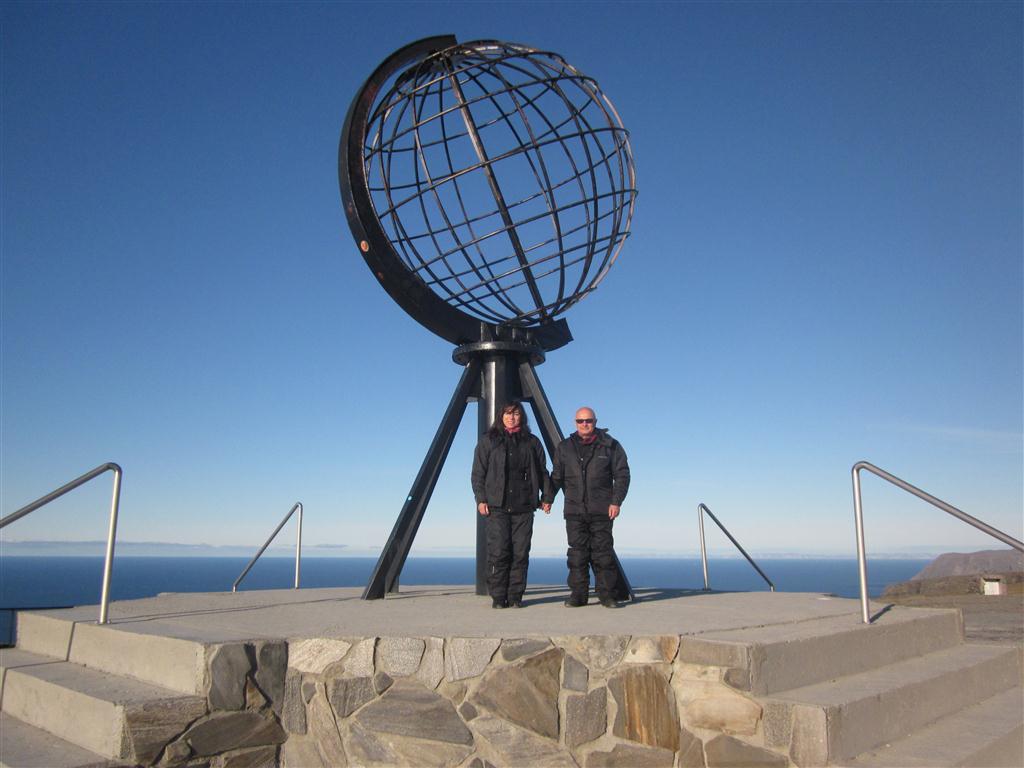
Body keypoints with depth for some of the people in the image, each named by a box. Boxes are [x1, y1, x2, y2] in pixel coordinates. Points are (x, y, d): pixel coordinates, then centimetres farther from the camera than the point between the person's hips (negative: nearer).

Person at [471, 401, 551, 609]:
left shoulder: (532, 442, 14)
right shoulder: (488, 440, 9)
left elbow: (542, 472, 16)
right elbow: (478, 473, 6)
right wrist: (481, 499, -4)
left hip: (523, 507, 2)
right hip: (497, 506, -2)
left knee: (520, 553, 0)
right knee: (498, 552, -6)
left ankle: (515, 597, 9)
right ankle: (498, 597, 3)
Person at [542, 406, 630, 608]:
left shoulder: (610, 445, 3)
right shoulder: (564, 447, 10)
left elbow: (622, 475, 3)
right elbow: (556, 476, 15)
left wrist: (616, 501, -5)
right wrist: (548, 498, 7)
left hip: (602, 510, -2)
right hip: (574, 510, 2)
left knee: (603, 553, 1)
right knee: (577, 553, 3)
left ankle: (606, 594, 9)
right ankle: (578, 594, 9)